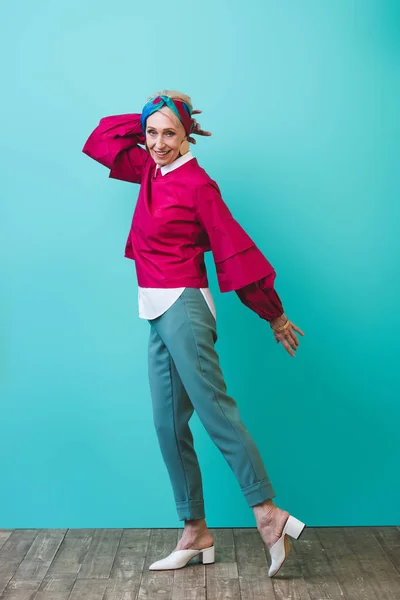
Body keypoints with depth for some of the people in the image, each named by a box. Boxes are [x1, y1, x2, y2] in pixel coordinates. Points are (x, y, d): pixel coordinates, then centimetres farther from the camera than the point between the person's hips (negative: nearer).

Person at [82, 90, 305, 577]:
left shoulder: (196, 184, -6)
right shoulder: (151, 171, 14)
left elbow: (233, 248, -6)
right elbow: (104, 139, 30)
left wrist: (273, 315, -2)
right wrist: (151, 118, 19)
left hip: (182, 307, -8)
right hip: (158, 315, 8)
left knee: (214, 406, -16)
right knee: (169, 426, 6)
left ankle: (268, 514, -11)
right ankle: (195, 534, 14)